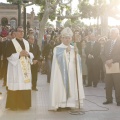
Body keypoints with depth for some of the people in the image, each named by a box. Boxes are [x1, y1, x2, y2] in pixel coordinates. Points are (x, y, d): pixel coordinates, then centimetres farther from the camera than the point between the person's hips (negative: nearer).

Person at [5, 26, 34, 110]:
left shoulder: (26, 42, 15)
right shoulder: (11, 42, -3)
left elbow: (31, 54, 17)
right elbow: (8, 55, -9)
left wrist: (28, 54, -5)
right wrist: (19, 54, -16)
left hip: (25, 68, 5)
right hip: (15, 68, -5)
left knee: (25, 86, 4)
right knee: (15, 86, -7)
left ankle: (24, 104, 13)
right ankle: (13, 105, 1)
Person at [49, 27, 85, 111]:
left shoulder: (73, 48, 15)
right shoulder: (58, 48, 1)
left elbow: (78, 61, 8)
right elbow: (59, 58, -15)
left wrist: (76, 53, -8)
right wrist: (66, 51, -18)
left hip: (71, 73, 4)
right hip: (61, 73, -4)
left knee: (72, 87, 1)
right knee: (60, 87, -8)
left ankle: (71, 103, 5)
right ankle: (59, 105, -6)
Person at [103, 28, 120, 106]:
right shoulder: (107, 43, 18)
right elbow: (104, 54, 14)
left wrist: (112, 60, -16)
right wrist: (106, 61, -5)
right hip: (108, 66, 5)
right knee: (108, 85, 4)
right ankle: (109, 99, 13)